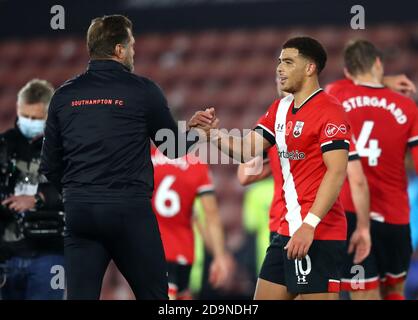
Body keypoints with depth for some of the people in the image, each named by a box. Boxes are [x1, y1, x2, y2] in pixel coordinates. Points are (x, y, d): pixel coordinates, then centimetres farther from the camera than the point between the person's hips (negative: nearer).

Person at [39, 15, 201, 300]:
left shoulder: (64, 95, 7)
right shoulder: (143, 91, -2)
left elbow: (50, 167, 10)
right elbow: (175, 148, 9)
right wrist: (197, 131, 29)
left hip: (79, 212, 3)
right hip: (130, 211, -3)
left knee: (80, 296, 2)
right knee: (153, 295, 9)